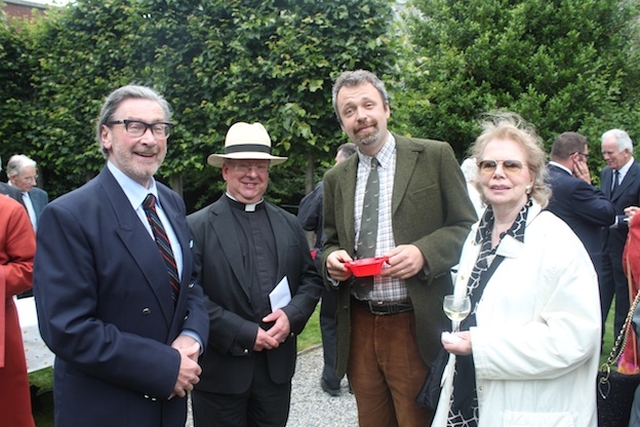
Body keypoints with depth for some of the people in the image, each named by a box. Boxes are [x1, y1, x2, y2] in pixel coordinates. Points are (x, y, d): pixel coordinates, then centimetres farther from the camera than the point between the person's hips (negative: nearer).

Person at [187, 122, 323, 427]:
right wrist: (244, 334, -16)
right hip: (220, 369, -4)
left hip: (277, 365, 4)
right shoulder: (197, 226, -7)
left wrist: (292, 316, -8)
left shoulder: (289, 224, 9)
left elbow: (311, 278, 10)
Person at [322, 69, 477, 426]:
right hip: (359, 326, 4)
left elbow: (467, 227, -2)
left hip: (415, 326, -4)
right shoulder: (336, 178, 10)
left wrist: (423, 252, -19)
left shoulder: (435, 156, -2)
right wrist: (332, 257, -5)